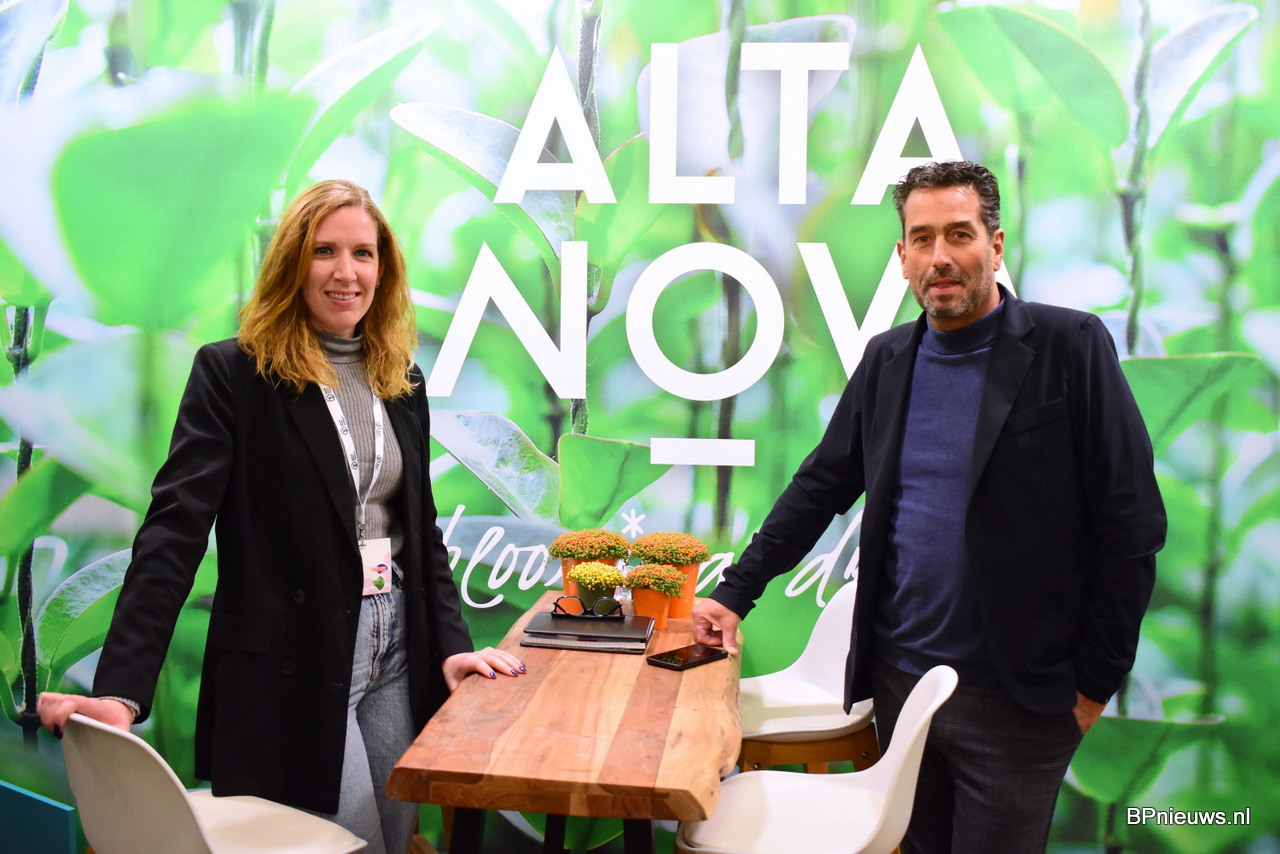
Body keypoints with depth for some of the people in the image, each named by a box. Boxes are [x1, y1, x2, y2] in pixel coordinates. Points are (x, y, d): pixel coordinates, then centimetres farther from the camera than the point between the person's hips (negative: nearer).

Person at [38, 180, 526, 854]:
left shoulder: (401, 383, 9)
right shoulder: (233, 373, -8)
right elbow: (174, 528, -16)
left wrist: (453, 644, 2)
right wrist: (121, 689, -25)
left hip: (393, 650, 6)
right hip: (287, 665, -6)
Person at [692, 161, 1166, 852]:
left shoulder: (1070, 347, -9)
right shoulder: (886, 359, 7)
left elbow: (1130, 527, -9)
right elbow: (821, 486, 12)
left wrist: (1095, 684, -8)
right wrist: (735, 594, 7)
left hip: (1013, 702, -4)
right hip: (898, 678, 5)